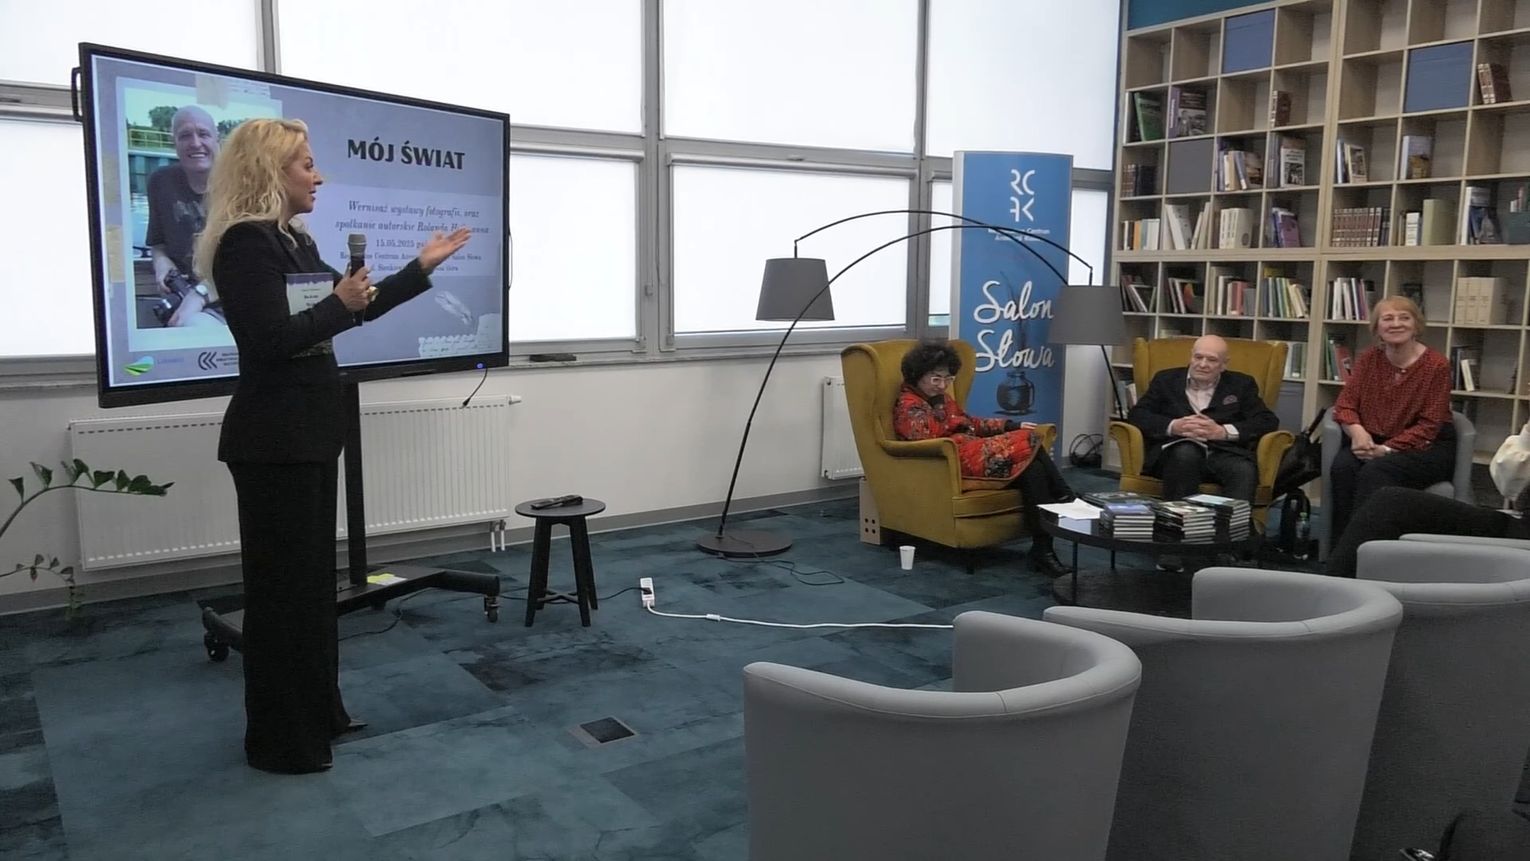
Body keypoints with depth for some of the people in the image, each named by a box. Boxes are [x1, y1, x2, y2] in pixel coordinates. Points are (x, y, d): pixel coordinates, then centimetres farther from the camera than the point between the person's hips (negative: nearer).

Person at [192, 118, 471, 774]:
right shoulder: (246, 242, -15)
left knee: (313, 574, 16)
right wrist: (338, 304, -18)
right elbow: (271, 340, -23)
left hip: (305, 431, 10)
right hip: (275, 438, -10)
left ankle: (316, 712, 29)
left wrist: (422, 267, 20)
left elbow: (357, 306, 20)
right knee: (283, 581, -1)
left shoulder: (291, 240, 14)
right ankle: (280, 738, 12)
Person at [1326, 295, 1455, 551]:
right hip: (1372, 442, 3)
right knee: (1342, 466, -29)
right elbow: (1345, 404, 1)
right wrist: (1357, 431, -22)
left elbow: (1428, 426, -10)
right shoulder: (1368, 359, 6)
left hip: (1425, 447, -3)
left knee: (1374, 471, -33)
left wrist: (1387, 449, -23)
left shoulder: (1437, 365, -7)